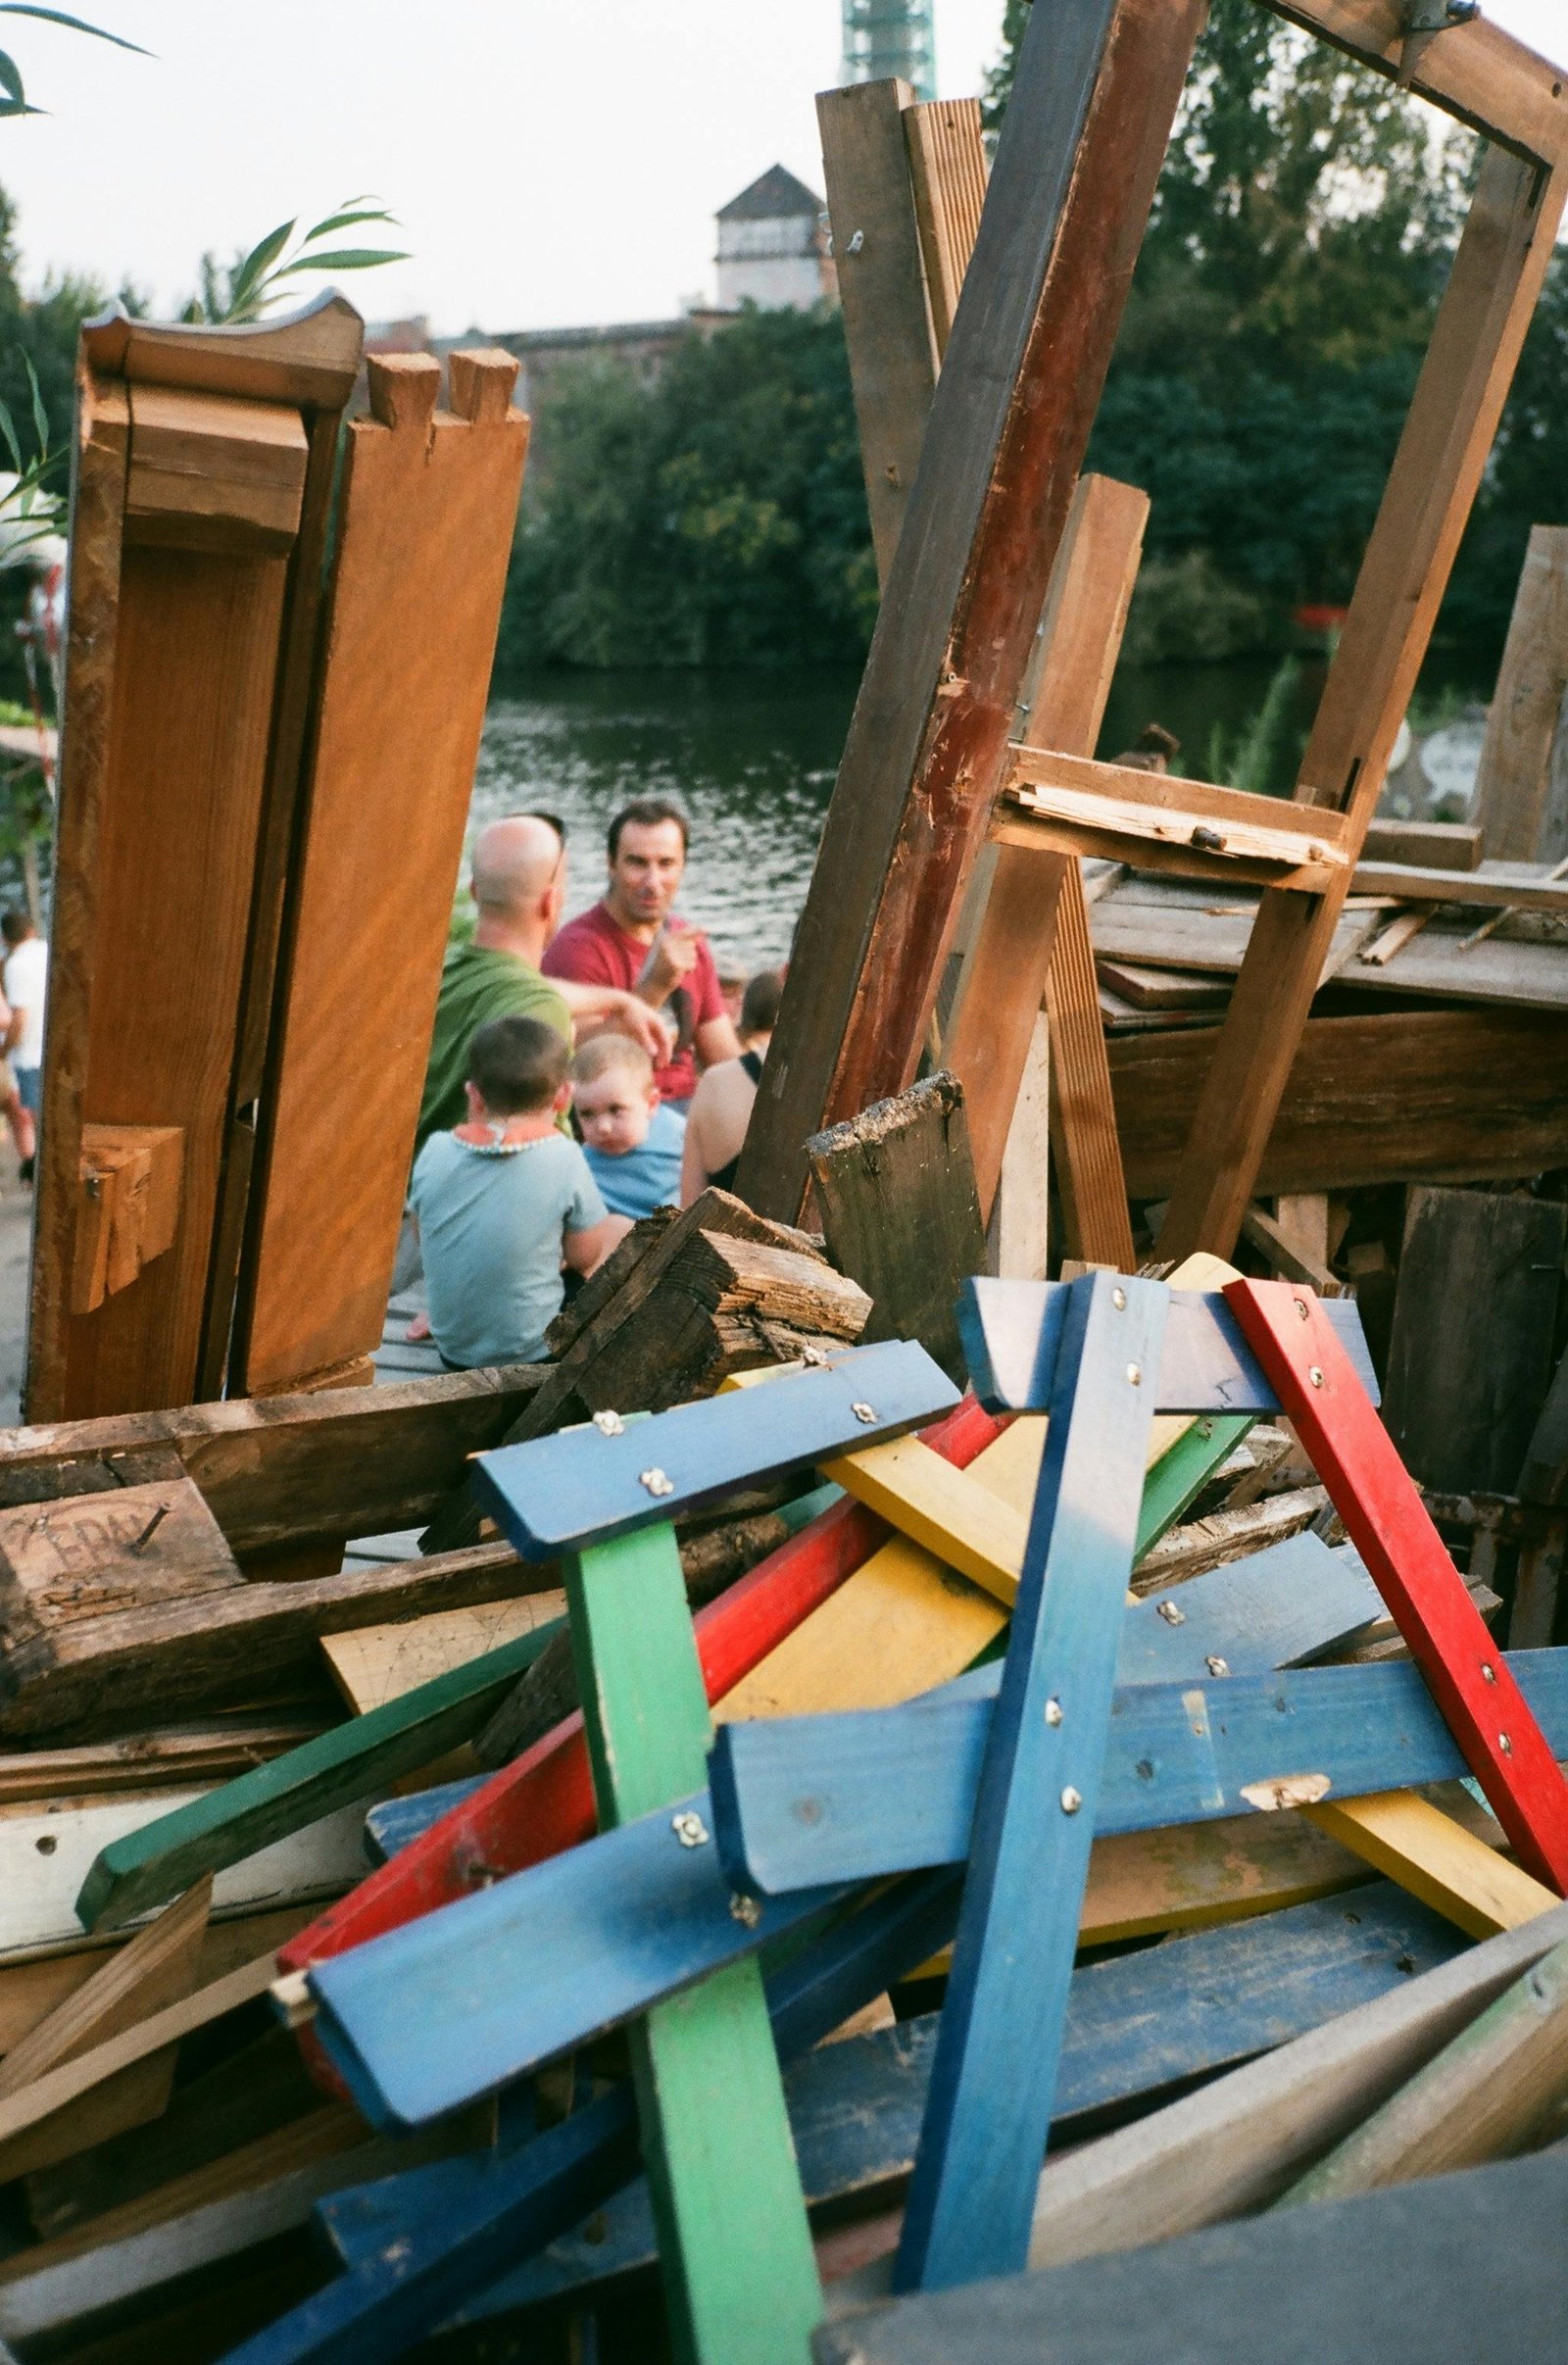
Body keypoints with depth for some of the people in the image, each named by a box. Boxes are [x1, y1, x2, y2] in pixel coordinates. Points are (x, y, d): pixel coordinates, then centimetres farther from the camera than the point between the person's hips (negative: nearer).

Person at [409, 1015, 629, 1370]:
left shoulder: (434, 1152, -6)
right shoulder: (564, 1158, -16)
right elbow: (584, 1256, -4)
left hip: (454, 1351, 5)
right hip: (535, 1352, -5)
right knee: (622, 1229, 11)